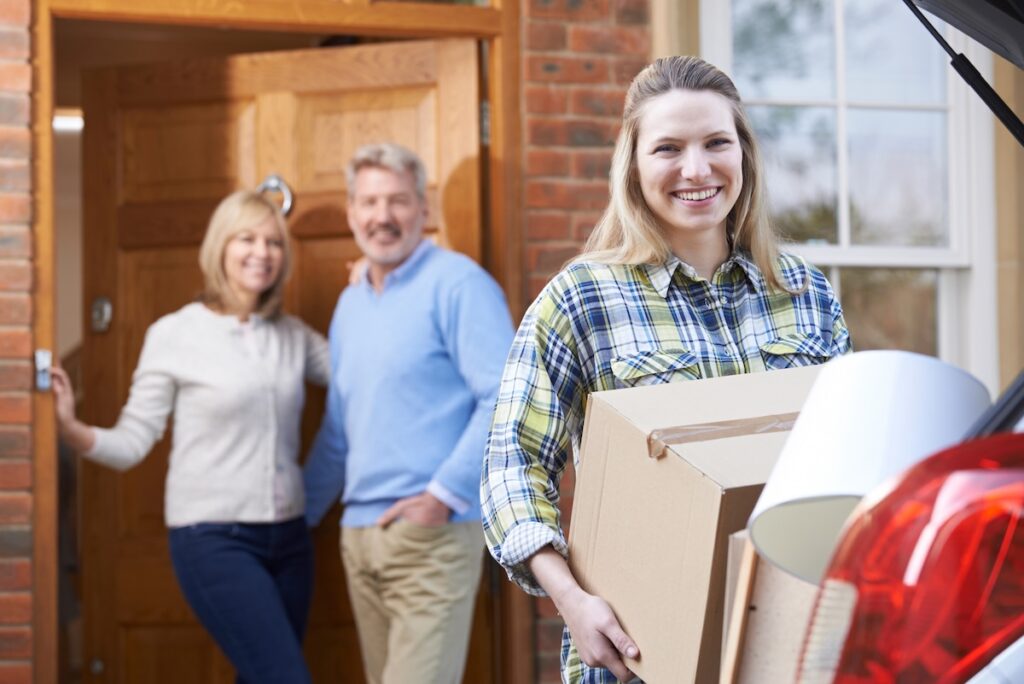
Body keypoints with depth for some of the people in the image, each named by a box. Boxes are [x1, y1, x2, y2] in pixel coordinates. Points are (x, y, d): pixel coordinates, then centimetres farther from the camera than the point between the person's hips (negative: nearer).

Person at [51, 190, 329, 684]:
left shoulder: (293, 335, 10)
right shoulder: (174, 335, -3)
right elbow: (132, 443, -5)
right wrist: (69, 429, -22)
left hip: (287, 537, 5)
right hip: (213, 539, -5)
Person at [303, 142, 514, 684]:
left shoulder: (456, 284, -7)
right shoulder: (351, 302, 17)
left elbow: (505, 398, -15)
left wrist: (446, 494, -18)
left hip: (432, 535, -8)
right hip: (360, 534, 8)